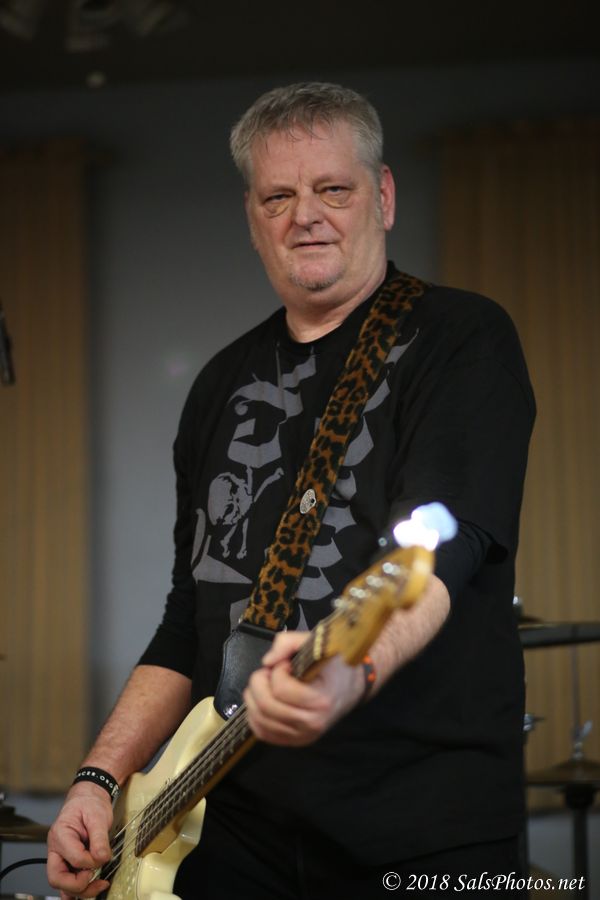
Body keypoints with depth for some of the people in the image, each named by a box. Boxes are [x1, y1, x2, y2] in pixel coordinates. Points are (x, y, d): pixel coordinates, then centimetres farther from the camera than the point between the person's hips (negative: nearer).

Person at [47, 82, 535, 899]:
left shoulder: (462, 339, -4)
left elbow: (441, 546, -21)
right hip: (238, 835, 5)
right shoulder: (226, 383, 15)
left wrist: (352, 669, -40)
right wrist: (101, 778, 5)